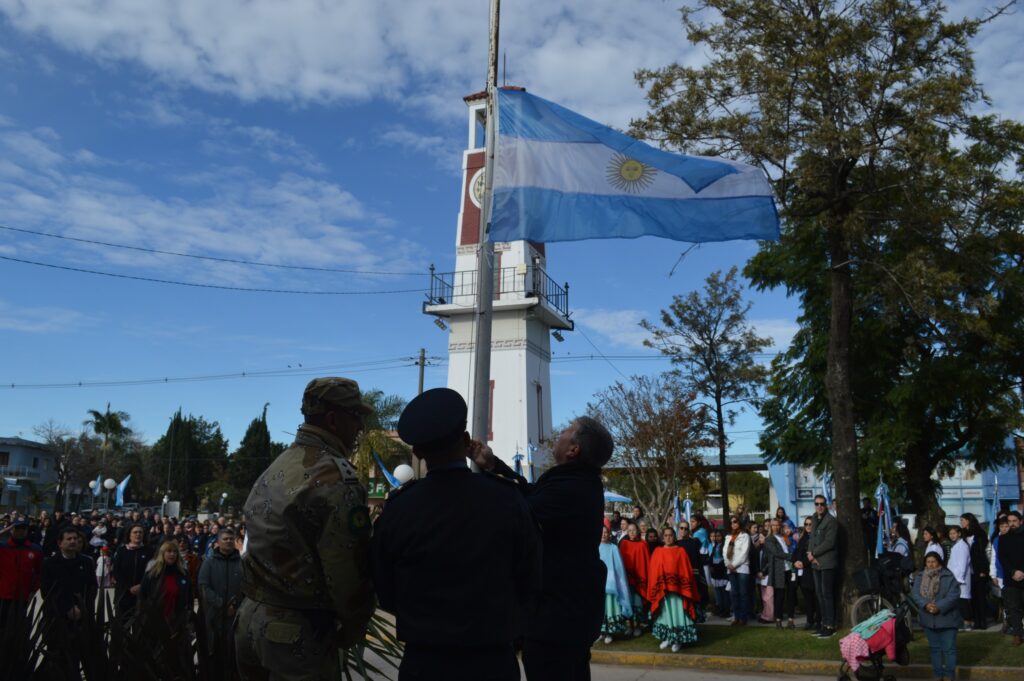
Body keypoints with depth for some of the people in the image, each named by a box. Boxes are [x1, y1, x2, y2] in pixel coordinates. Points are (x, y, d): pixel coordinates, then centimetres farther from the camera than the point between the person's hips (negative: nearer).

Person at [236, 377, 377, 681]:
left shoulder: (274, 470, 9)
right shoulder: (336, 478, -19)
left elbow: (271, 549, 12)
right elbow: (349, 569, -20)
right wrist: (354, 629, -3)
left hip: (252, 615, 8)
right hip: (299, 631, -8)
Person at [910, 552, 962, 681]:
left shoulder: (948, 577, -7)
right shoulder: (920, 577, 4)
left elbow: (953, 596, -15)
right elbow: (915, 594, -5)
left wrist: (939, 607, -23)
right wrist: (926, 605, -21)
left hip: (946, 619, -4)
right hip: (928, 619, 4)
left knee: (949, 648, 0)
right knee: (934, 647, 14)